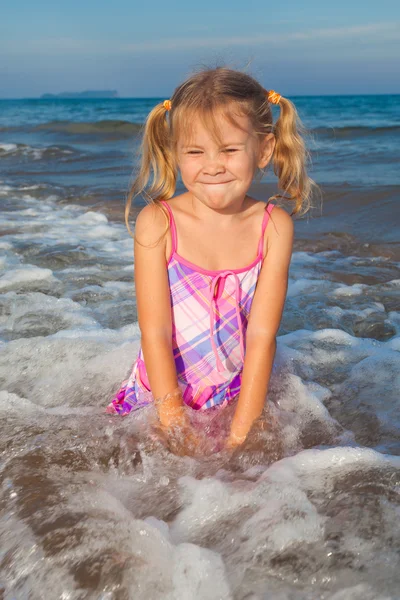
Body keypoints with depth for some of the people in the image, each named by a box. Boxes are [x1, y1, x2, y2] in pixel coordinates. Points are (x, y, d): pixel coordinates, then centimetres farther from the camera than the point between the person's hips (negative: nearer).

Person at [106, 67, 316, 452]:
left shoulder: (274, 227, -10)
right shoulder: (157, 223, -13)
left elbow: (262, 335, -13)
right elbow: (155, 332, -15)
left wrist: (240, 434, -17)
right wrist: (175, 424, -19)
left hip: (241, 394, 1)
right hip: (160, 394, -1)